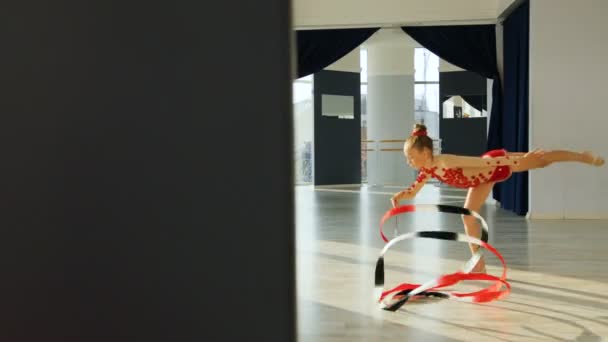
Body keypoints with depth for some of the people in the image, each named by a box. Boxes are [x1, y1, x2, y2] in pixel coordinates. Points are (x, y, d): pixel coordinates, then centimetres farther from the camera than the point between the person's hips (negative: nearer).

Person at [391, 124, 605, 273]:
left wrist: (520, 160, -34)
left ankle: (584, 156, 38)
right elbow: (412, 192, -4)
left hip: (497, 164, -7)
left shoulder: (445, 162, -38)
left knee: (542, 160, 13)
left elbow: (484, 162, -37)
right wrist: (399, 196, -25)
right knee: (468, 214, 1)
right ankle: (479, 264, 11)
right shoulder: (427, 171, -14)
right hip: (484, 179, 7)